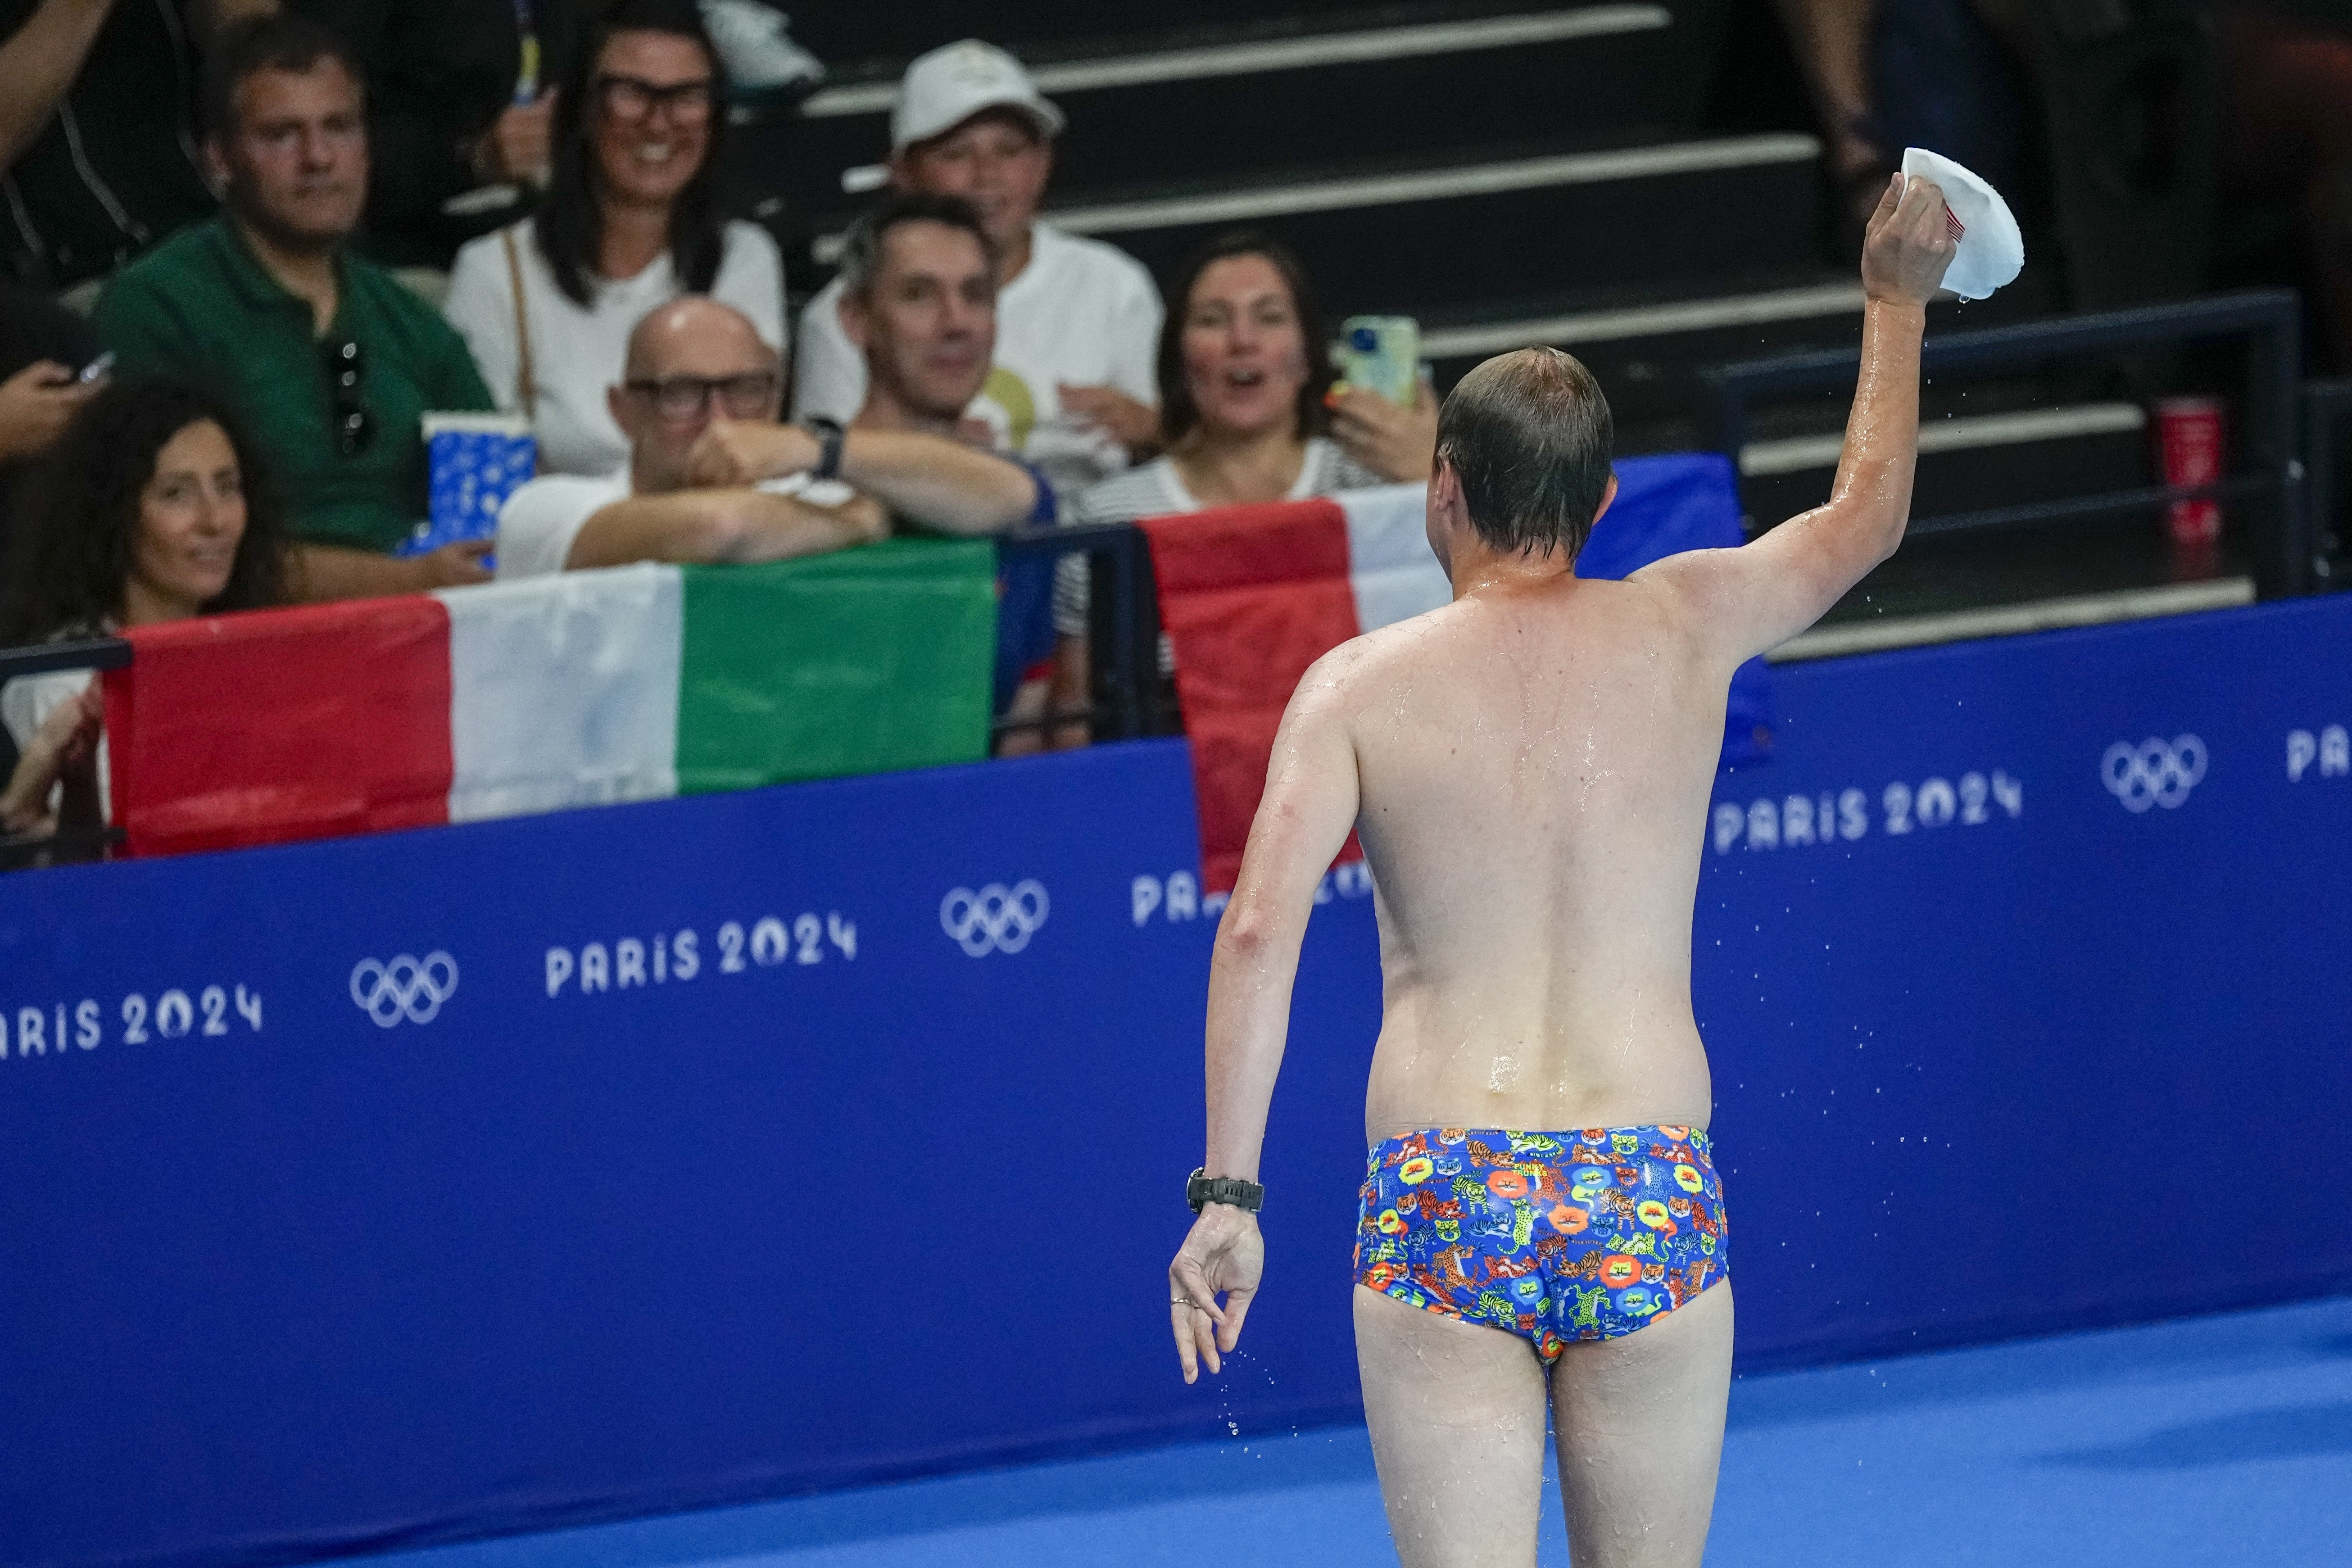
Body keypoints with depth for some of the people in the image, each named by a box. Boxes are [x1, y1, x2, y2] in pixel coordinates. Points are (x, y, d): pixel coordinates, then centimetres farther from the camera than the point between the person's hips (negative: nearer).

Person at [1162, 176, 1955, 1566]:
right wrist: (1900, 299, 39)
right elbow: (1869, 512, 24)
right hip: (1653, 1210, 1)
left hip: (1444, 1208, -1)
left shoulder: (1359, 686, 1)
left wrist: (1227, 1192, -10)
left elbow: (1258, 931, -10)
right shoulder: (1684, 628, 6)